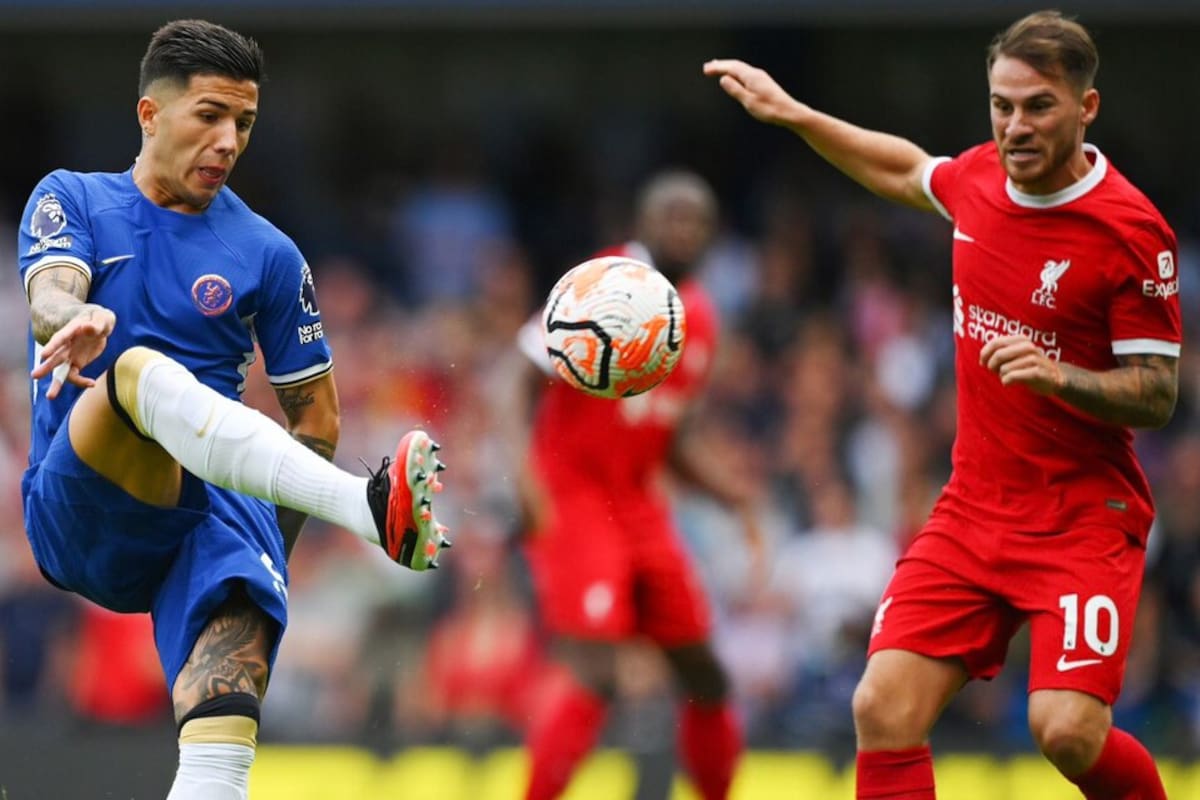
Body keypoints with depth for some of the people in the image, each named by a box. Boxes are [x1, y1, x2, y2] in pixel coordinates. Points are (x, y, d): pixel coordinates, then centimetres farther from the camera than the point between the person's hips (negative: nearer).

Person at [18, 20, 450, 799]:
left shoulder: (266, 253, 14)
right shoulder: (74, 201, 11)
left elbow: (317, 416, 21)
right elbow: (49, 300, -12)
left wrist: (269, 547, 12)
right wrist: (79, 319, -36)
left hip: (215, 516, 2)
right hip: (76, 516, -2)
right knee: (138, 370, -35)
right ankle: (368, 508, -52)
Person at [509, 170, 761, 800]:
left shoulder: (700, 319, 11)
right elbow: (519, 381, -15)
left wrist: (737, 499, 10)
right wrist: (523, 476, -28)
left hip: (640, 505, 8)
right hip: (570, 500, -8)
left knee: (705, 678, 9)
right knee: (595, 678, -19)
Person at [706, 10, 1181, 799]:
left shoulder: (1132, 230, -15)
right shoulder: (982, 176, 3)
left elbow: (1157, 396, -11)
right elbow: (910, 173, 28)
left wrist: (1058, 375, -27)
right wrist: (793, 113, 27)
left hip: (1084, 517, -5)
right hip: (975, 506, 6)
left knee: (1068, 730, -21)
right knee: (884, 707, -9)